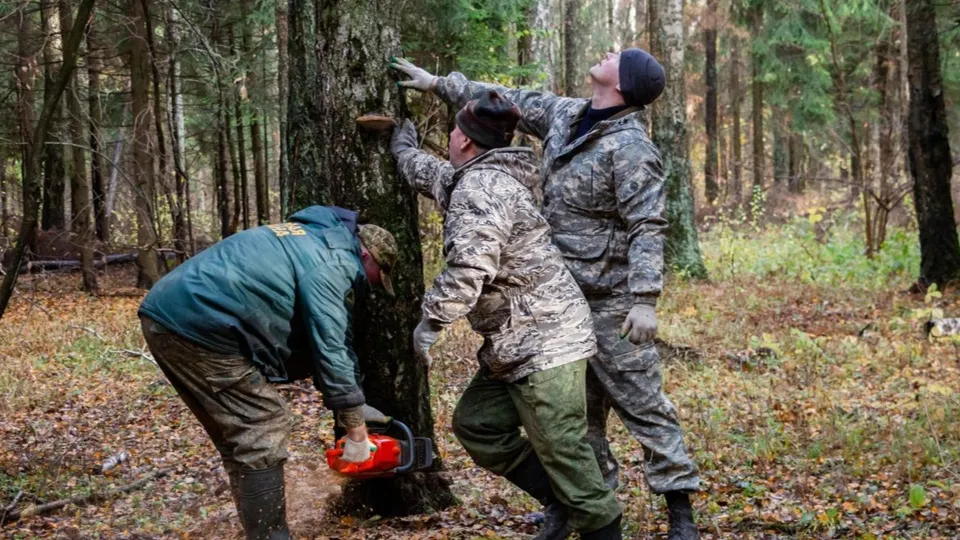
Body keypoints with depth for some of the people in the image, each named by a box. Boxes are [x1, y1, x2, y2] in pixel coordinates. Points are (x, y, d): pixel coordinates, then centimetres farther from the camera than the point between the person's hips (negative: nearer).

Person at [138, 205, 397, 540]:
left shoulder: (311, 241, 27)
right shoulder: (333, 262, -4)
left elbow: (315, 339, 30)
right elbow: (331, 350, -9)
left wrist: (351, 406, 29)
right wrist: (356, 430, -2)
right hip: (197, 325, -10)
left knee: (241, 436, 18)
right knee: (263, 431, -3)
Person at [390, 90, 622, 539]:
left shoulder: (482, 186, -16)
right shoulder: (471, 180, 15)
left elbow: (469, 265, -29)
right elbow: (428, 173, 39)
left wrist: (432, 319, -22)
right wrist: (403, 145, 53)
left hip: (545, 340, -11)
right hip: (516, 342, 11)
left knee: (562, 450, -8)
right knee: (475, 424, 14)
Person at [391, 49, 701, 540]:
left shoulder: (630, 147, -18)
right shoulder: (565, 114, 8)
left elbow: (646, 228, -22)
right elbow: (510, 101, 21)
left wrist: (645, 300, -29)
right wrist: (439, 84, 23)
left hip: (612, 300, -9)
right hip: (565, 295, 9)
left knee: (640, 402, -6)